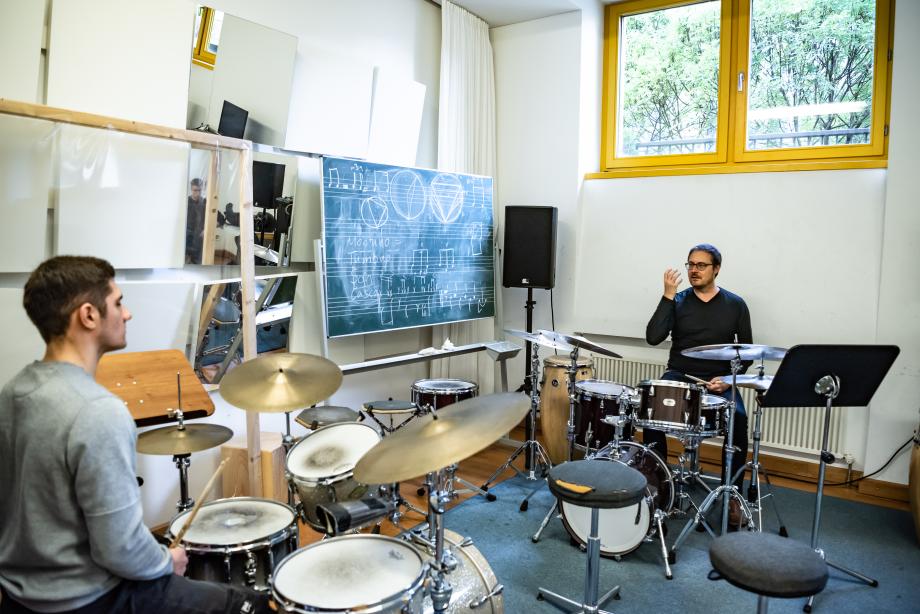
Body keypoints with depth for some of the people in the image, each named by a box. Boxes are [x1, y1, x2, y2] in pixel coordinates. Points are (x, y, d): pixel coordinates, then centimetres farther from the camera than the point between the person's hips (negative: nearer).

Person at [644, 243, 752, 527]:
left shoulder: (735, 304, 4)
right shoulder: (678, 301, 2)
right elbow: (653, 337, -14)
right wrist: (668, 295, -16)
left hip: (719, 380, 0)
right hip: (678, 376, 0)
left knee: (738, 418, -28)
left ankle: (733, 495, -11)